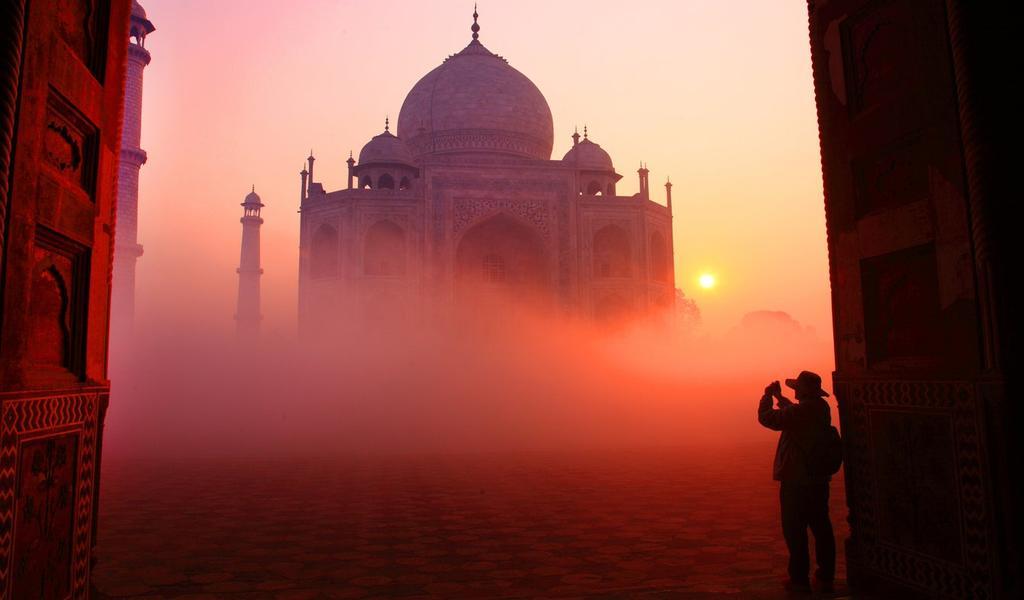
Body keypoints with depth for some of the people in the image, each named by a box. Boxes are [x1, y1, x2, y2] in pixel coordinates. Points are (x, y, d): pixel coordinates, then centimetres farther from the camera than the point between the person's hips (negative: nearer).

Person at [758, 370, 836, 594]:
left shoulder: (799, 411, -22)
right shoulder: (822, 408, 4)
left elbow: (766, 417, -17)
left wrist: (768, 396, -2)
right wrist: (780, 398, 26)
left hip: (796, 481, -8)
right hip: (819, 480, 8)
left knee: (795, 530, 3)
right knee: (821, 528, 14)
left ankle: (800, 579, 8)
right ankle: (826, 577, 21)